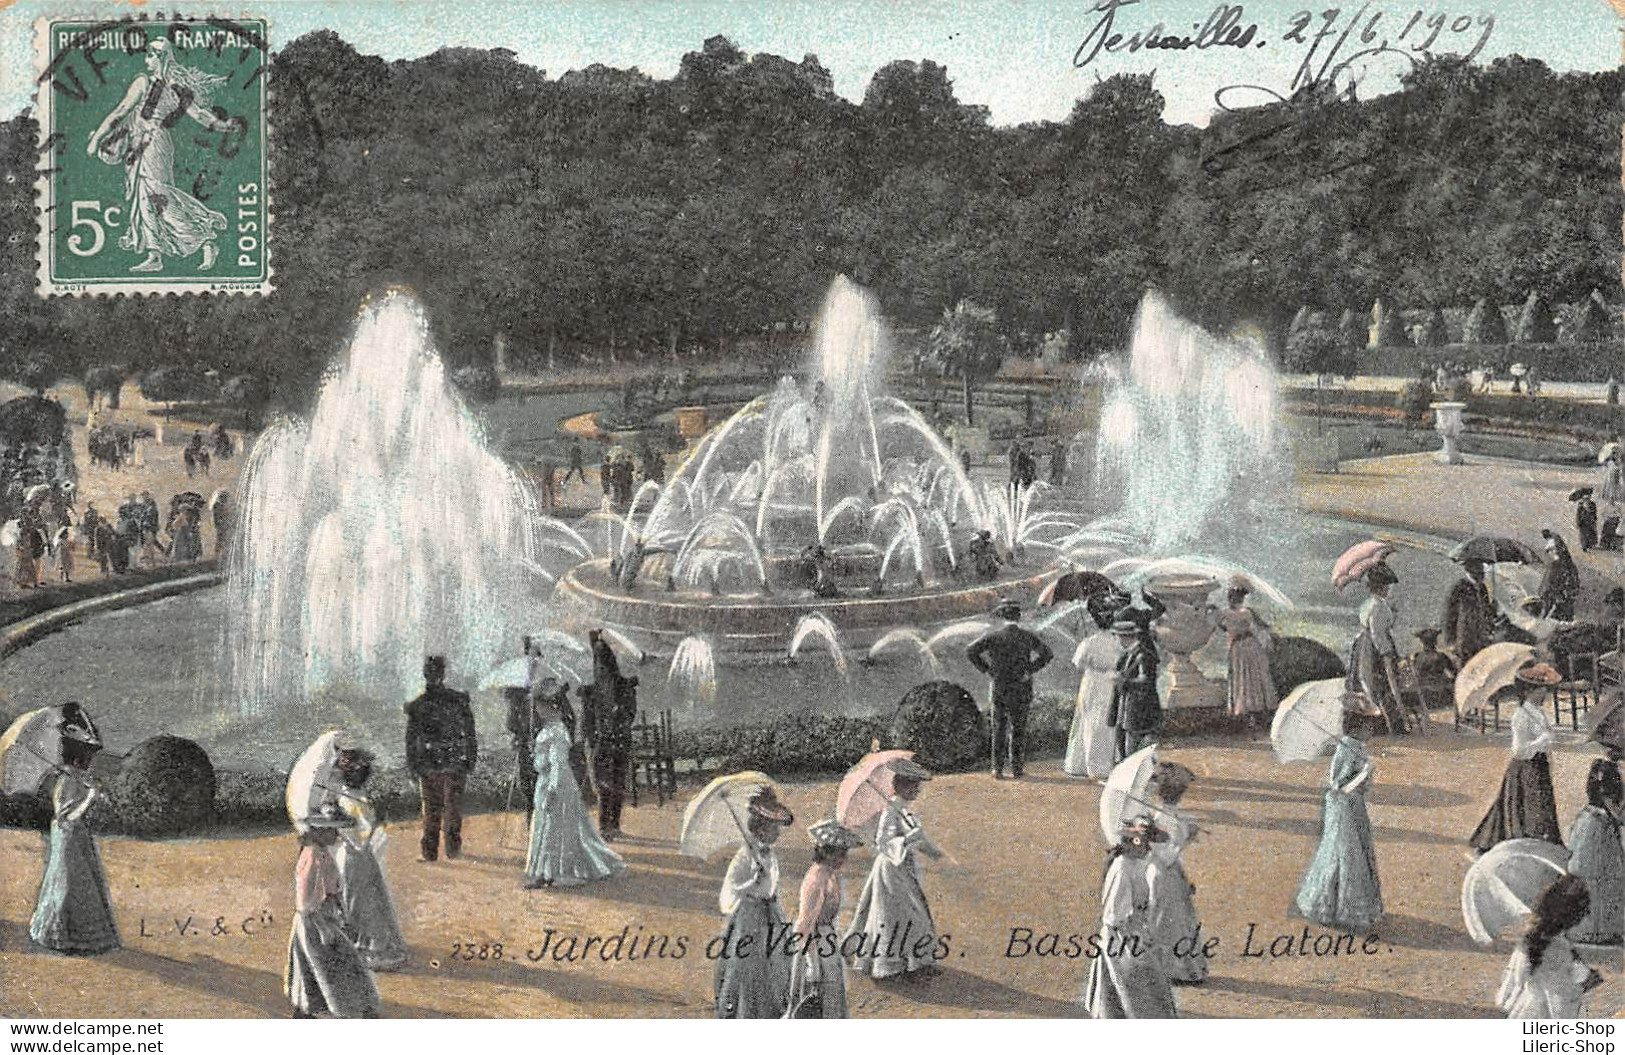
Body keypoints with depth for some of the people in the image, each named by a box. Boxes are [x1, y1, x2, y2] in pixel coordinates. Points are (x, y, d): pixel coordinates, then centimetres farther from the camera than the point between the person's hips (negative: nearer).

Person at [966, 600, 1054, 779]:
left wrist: (987, 670, -4)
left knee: (999, 730, 8)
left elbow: (970, 652, -11)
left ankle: (997, 769, 4)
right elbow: (1047, 654, -12)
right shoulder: (1027, 636, -5)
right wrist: (1030, 671, -8)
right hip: (1021, 690, -1)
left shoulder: (993, 635, -4)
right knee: (1018, 729, 7)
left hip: (999, 688, 1)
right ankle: (1017, 769, 7)